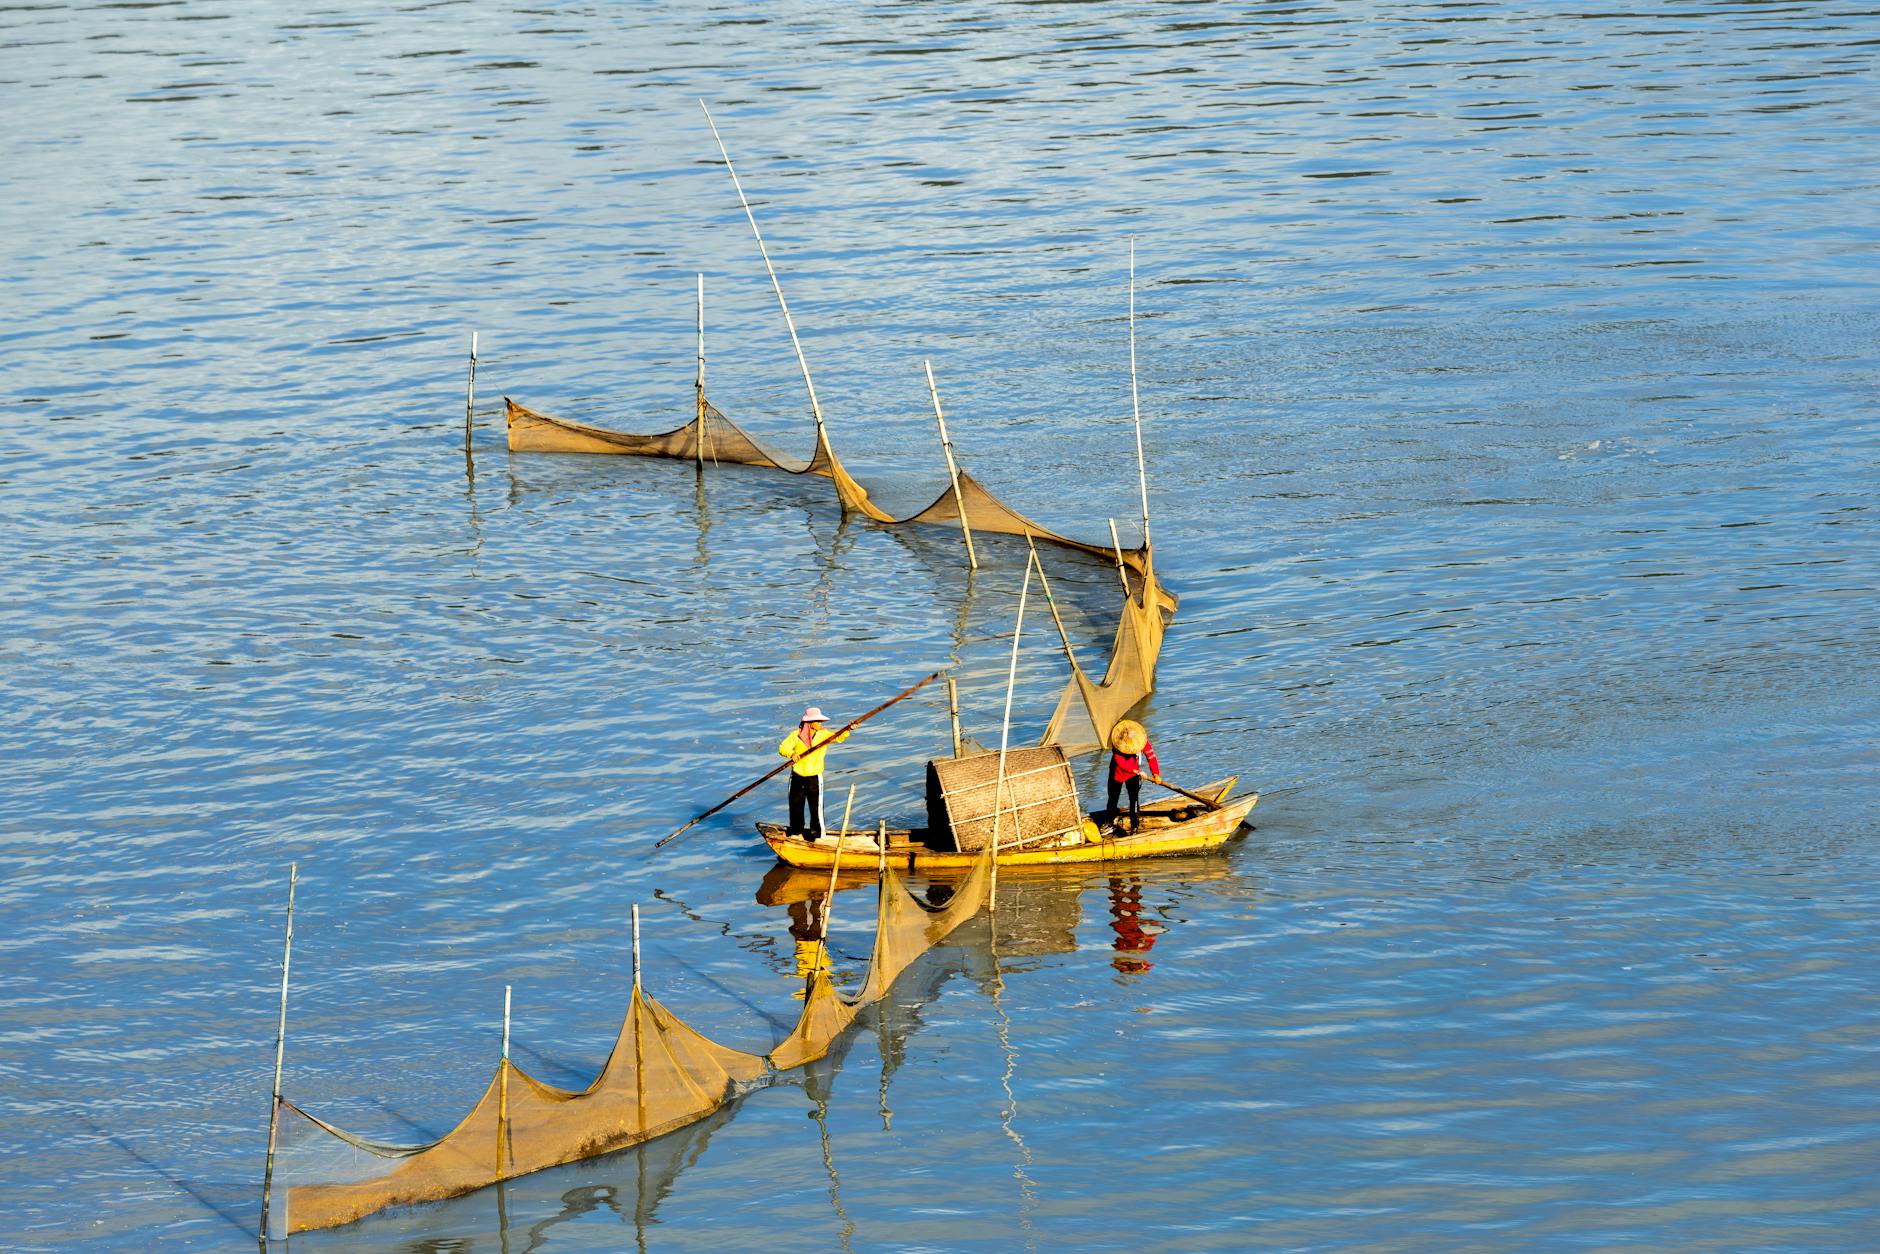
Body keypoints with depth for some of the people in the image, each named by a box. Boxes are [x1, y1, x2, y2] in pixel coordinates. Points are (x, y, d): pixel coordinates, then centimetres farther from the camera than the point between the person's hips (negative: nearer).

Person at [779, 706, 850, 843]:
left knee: (816, 806, -4)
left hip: (815, 777, 0)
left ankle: (818, 833, 6)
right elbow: (783, 748, -10)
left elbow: (839, 737, -15)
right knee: (796, 805, 12)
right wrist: (791, 754, -31)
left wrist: (848, 730, -35)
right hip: (797, 776, 0)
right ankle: (796, 831, 30)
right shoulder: (796, 735, -6)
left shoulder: (823, 735, -2)